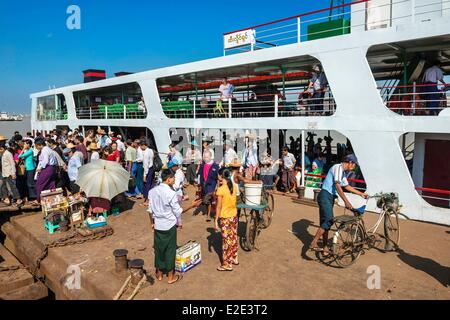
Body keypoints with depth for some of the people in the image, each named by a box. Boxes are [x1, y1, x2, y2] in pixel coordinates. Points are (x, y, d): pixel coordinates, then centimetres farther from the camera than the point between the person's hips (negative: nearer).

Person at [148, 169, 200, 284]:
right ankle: (171, 277, 20)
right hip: (169, 226, -5)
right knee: (170, 250, 8)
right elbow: (178, 211, -13)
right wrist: (191, 206, -5)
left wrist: (152, 222, 19)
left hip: (158, 225, 5)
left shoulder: (152, 191, -2)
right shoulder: (171, 193, -20)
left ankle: (159, 274, 30)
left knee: (158, 249, 16)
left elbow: (150, 210, 6)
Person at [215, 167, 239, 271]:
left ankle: (227, 264, 16)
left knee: (226, 240, 5)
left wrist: (216, 220, -9)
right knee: (233, 237, 20)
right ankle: (234, 258, 35)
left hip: (225, 218, -6)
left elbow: (219, 207, -15)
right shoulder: (234, 186, -3)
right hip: (234, 215, 6)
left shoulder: (220, 190, -20)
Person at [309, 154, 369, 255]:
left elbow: (347, 186, 33)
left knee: (326, 222, 10)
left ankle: (325, 248, 15)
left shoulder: (343, 172, 21)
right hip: (325, 196, -10)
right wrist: (346, 201, -27)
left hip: (330, 198, 10)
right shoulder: (338, 167, -11)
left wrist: (361, 194, 34)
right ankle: (313, 243, -19)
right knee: (328, 221, -19)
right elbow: (337, 186, -21)